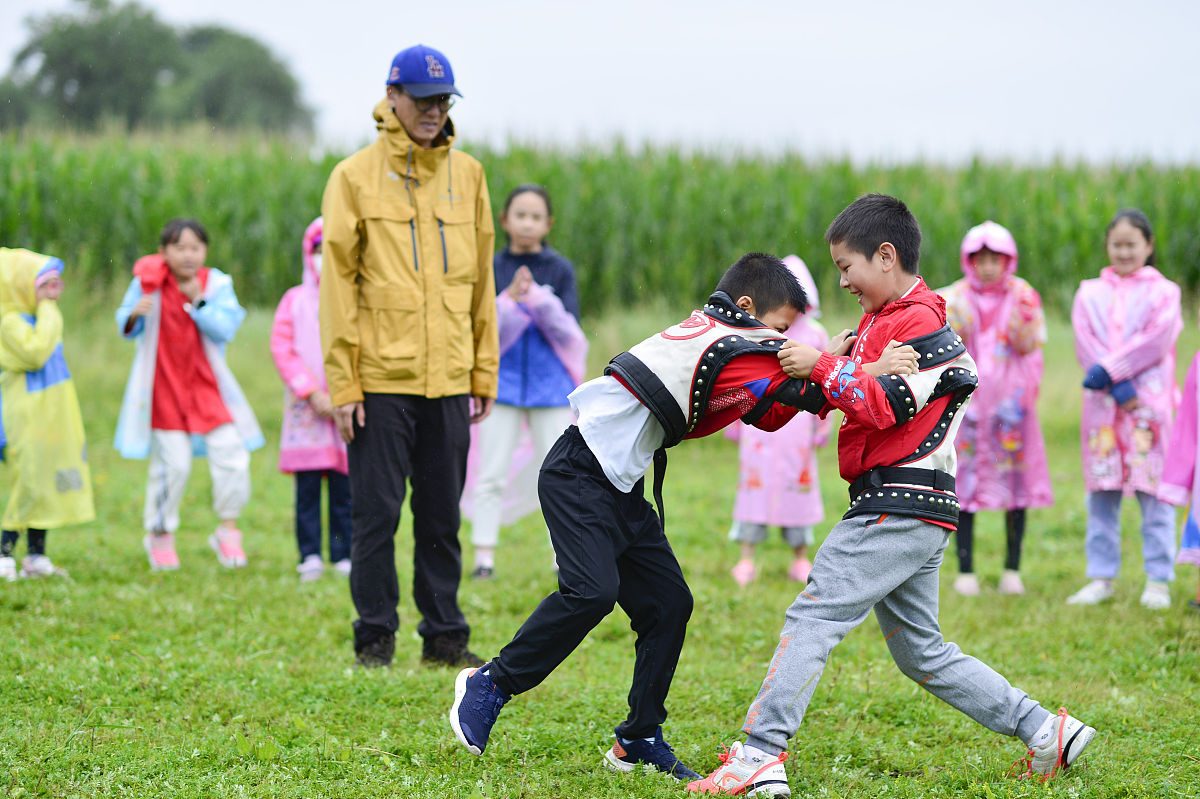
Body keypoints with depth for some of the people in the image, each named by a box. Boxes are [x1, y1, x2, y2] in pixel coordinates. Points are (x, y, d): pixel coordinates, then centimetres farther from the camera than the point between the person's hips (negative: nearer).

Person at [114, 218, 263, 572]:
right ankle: (160, 534, 17)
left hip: (207, 389, 1)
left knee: (230, 452, -8)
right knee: (172, 464, -3)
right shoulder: (148, 283, -3)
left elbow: (225, 329, -12)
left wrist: (199, 301, -22)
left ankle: (228, 530, 9)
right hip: (165, 388, -1)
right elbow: (126, 326, 3)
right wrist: (134, 315, -20)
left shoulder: (217, 285, -2)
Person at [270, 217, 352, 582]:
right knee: (307, 487, -2)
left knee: (344, 487, 0)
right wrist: (311, 393, -8)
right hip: (306, 410, 0)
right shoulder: (295, 300, 7)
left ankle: (344, 555, 6)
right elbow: (281, 347, 1)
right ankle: (310, 556, 1)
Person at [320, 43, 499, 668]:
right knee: (376, 513, 0)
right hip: (380, 377, -3)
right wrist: (342, 383, -9)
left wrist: (483, 374, 9)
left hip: (448, 380, 3)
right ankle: (375, 637, 8)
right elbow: (337, 283, -3)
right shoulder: (355, 177, -1)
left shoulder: (466, 175, 11)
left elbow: (480, 281, 14)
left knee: (442, 516, 8)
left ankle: (445, 635, 15)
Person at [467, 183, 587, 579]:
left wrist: (537, 298, -20)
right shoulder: (491, 269, 0)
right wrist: (509, 299, -20)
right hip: (502, 381, 0)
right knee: (492, 475, 1)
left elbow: (570, 332, -7)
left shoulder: (560, 270, 0)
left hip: (550, 383, 0)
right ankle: (484, 557, 4)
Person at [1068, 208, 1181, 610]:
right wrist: (1119, 387, -12)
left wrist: (1109, 370, -14)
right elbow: (1087, 344, 1)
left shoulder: (1163, 292, 6)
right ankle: (1101, 577, 10)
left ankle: (1158, 580, 0)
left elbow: (1156, 341, -7)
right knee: (1101, 493, 3)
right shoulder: (1090, 293, 13)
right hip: (1102, 406, 3)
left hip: (1150, 401, -3)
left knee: (1153, 490, -4)